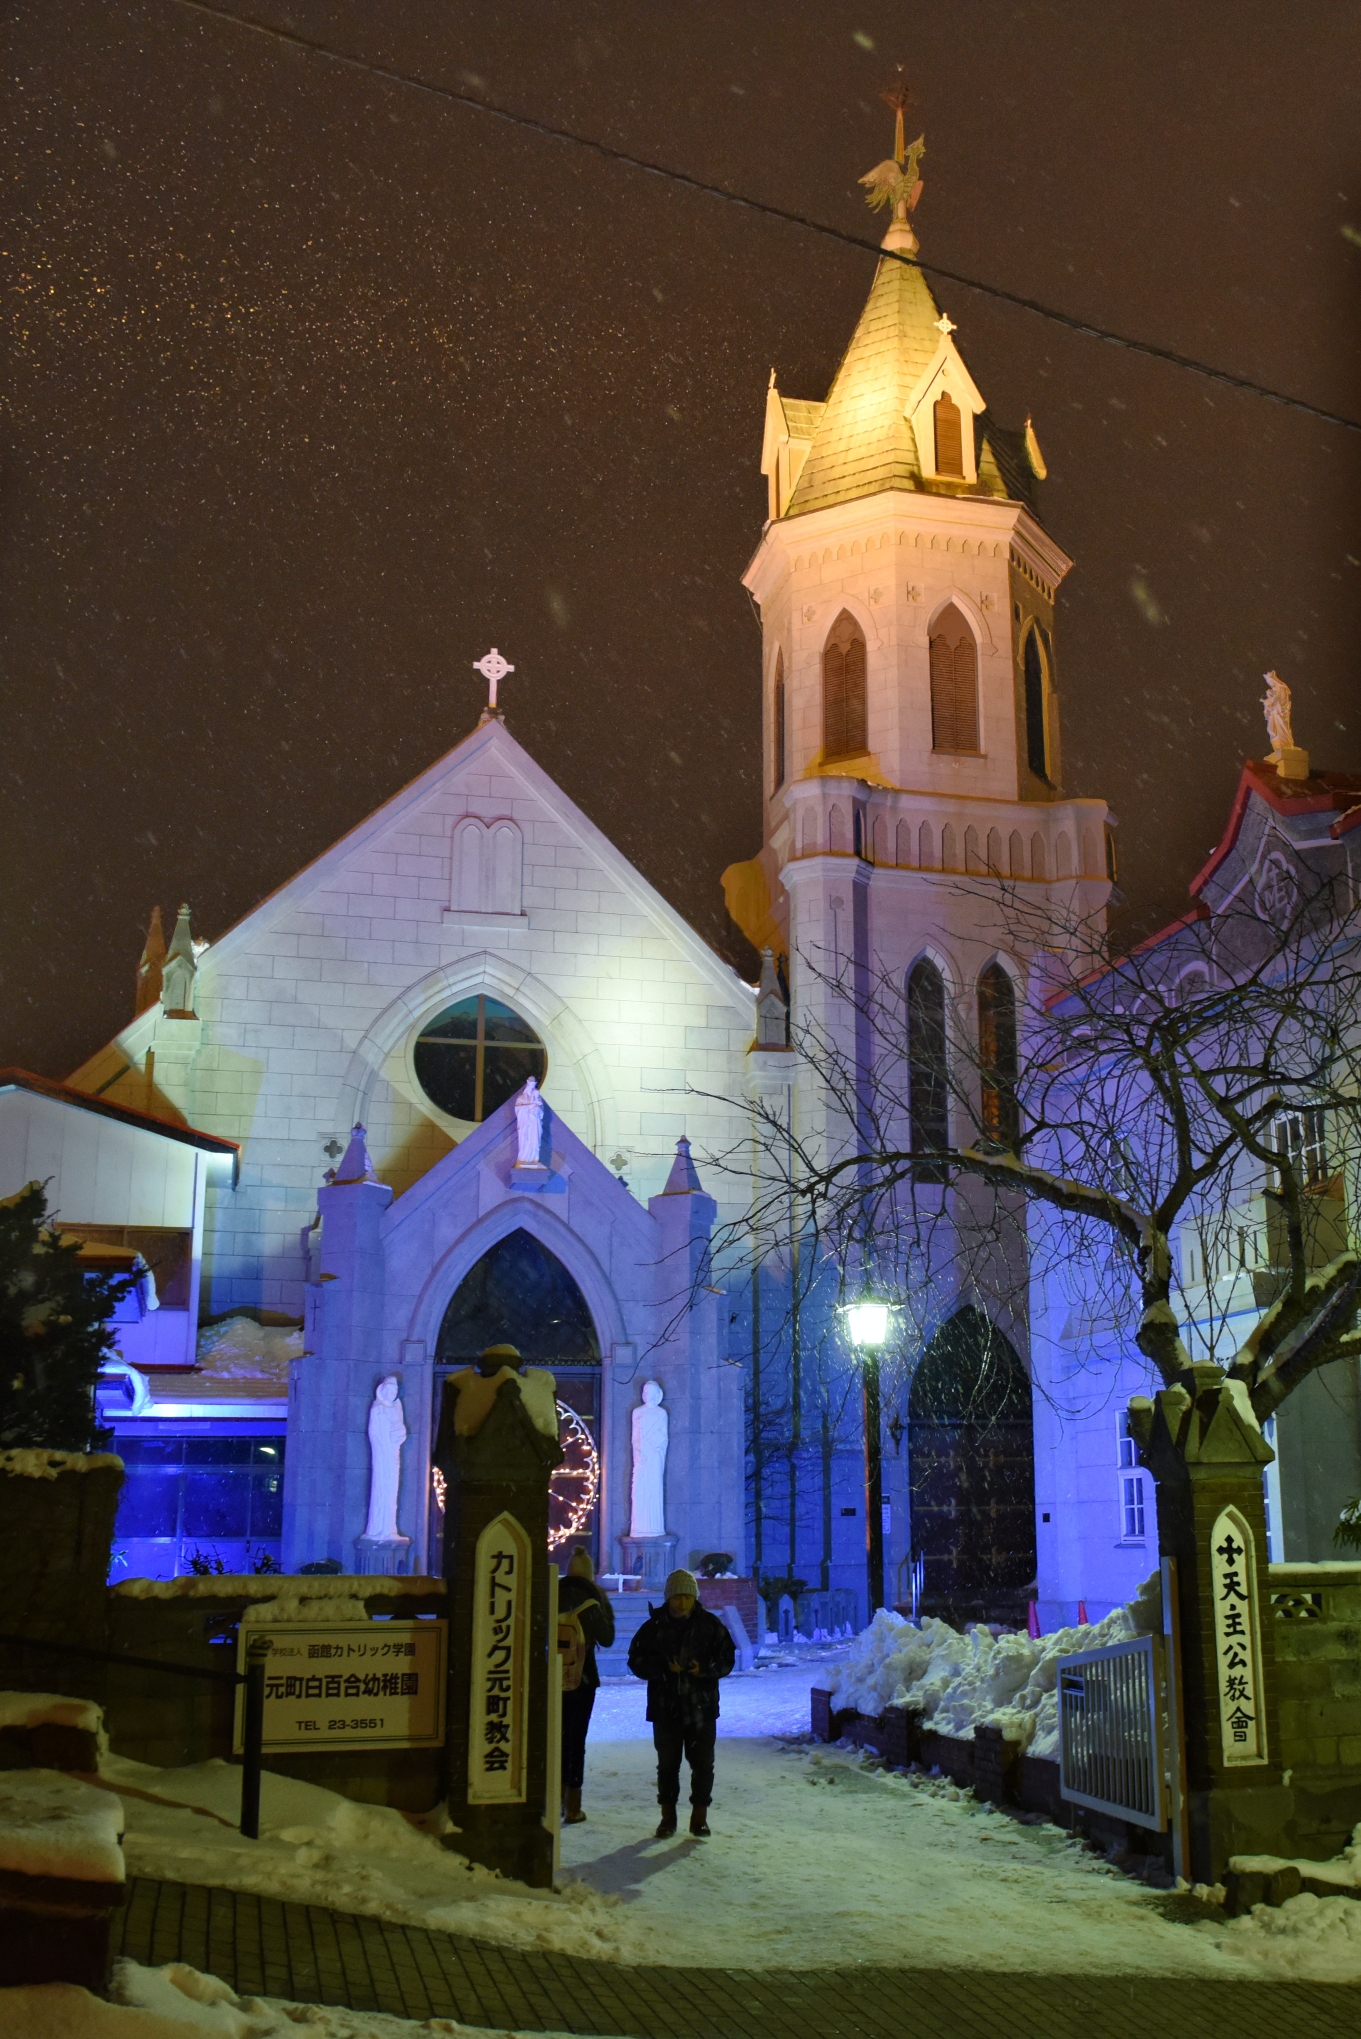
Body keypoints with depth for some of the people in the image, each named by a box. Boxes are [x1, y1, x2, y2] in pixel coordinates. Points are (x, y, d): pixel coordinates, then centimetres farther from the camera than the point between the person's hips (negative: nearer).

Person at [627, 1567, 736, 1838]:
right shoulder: (655, 1626, -1)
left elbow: (727, 1658, 3)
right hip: (665, 1707, 0)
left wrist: (705, 1669, -17)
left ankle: (699, 1815, 17)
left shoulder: (710, 1624, 0)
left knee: (703, 1763, 5)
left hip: (702, 1707, 0)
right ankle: (667, 1816, 18)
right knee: (667, 1763, 6)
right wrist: (664, 1667, -18)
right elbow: (637, 1661, -1)